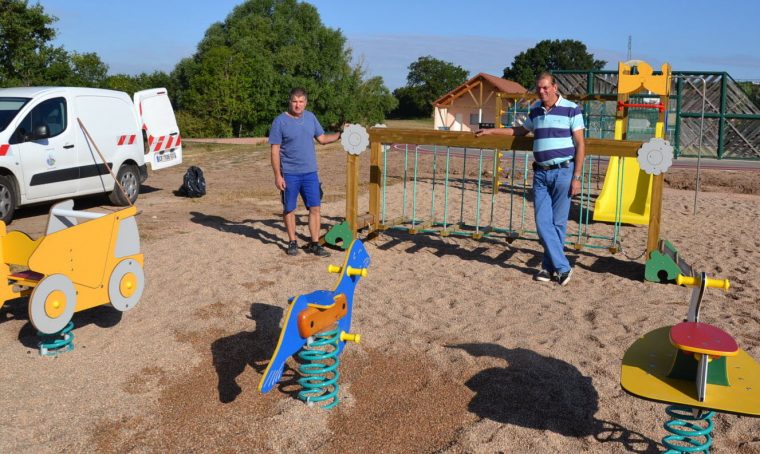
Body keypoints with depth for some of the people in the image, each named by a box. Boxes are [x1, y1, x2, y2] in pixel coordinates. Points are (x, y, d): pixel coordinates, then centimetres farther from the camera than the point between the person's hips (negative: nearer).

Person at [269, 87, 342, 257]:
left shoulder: (310, 117, 6)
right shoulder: (280, 121, -8)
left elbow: (322, 138, 13)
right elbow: (275, 151, -9)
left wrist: (340, 135, -2)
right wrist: (277, 175, -13)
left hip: (310, 172, 4)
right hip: (289, 174, -4)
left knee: (315, 208, 1)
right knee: (289, 209, 8)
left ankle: (314, 244, 9)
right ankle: (292, 242, 22)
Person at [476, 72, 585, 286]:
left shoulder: (571, 109, -4)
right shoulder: (535, 110, 13)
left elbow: (580, 145, -5)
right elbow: (521, 130, 32)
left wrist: (576, 177, -11)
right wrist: (491, 131, 31)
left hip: (563, 172, -5)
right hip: (540, 173, 5)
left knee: (557, 222, 1)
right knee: (542, 222, -2)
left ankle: (550, 266, 14)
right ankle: (562, 267, 5)